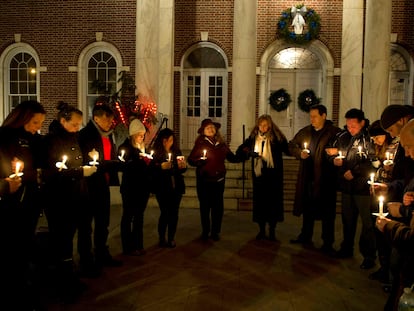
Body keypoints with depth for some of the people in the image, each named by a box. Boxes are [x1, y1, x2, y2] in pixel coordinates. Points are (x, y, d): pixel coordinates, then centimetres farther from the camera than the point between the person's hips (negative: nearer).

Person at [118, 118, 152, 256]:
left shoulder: (142, 147, 14)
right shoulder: (125, 147, -5)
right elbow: (123, 165, -16)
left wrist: (148, 162, -6)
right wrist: (142, 161, -22)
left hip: (142, 187, 7)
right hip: (130, 187, -6)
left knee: (139, 216, 12)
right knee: (128, 216, 2)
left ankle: (137, 244, 20)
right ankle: (128, 247, 8)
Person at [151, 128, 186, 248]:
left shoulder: (177, 151, 9)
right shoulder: (155, 153, -4)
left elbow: (182, 170, 14)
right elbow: (151, 169, -10)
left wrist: (183, 166, -7)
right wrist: (161, 167, -25)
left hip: (176, 187, 4)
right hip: (162, 188, -4)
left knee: (174, 213, 6)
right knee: (165, 213, -2)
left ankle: (171, 238, 19)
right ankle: (162, 239, 13)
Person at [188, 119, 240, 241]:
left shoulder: (222, 143, 8)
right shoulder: (200, 143, -2)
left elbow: (231, 157, 15)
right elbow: (190, 159, -4)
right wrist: (198, 161, -23)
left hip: (218, 179, 3)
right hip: (204, 180, -2)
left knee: (218, 206, 5)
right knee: (205, 206, 7)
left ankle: (215, 231, 18)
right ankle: (205, 231, 20)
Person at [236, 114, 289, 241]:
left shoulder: (277, 137, -4)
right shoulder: (253, 138, 5)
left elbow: (288, 150, -10)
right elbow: (239, 151, 5)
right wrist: (248, 152, -14)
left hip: (273, 176, -2)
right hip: (258, 175, 3)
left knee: (273, 202, 2)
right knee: (259, 202, 7)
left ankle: (272, 231, 15)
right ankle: (262, 230, 20)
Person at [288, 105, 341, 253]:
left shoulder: (335, 132, -6)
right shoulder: (305, 132, 11)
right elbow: (292, 145, 17)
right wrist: (300, 153, 0)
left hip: (325, 178, -5)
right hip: (307, 178, 5)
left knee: (326, 211, 3)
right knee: (307, 208, 18)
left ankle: (328, 243, 15)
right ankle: (305, 236, 33)